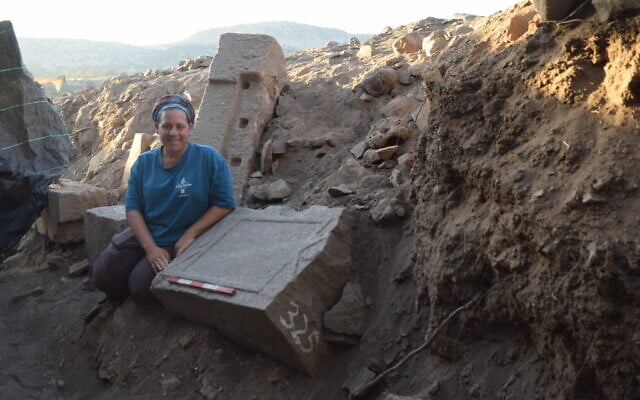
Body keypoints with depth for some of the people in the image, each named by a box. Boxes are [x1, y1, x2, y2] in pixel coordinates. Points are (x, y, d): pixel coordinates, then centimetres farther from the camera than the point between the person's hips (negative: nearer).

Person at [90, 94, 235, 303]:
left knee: (141, 288, -17)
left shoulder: (209, 158, -12)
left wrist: (190, 235, -17)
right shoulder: (144, 163, 1)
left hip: (179, 243, -4)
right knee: (103, 276, -4)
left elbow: (224, 204, -12)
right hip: (143, 236, 5)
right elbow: (133, 208, -2)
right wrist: (150, 248, -15)